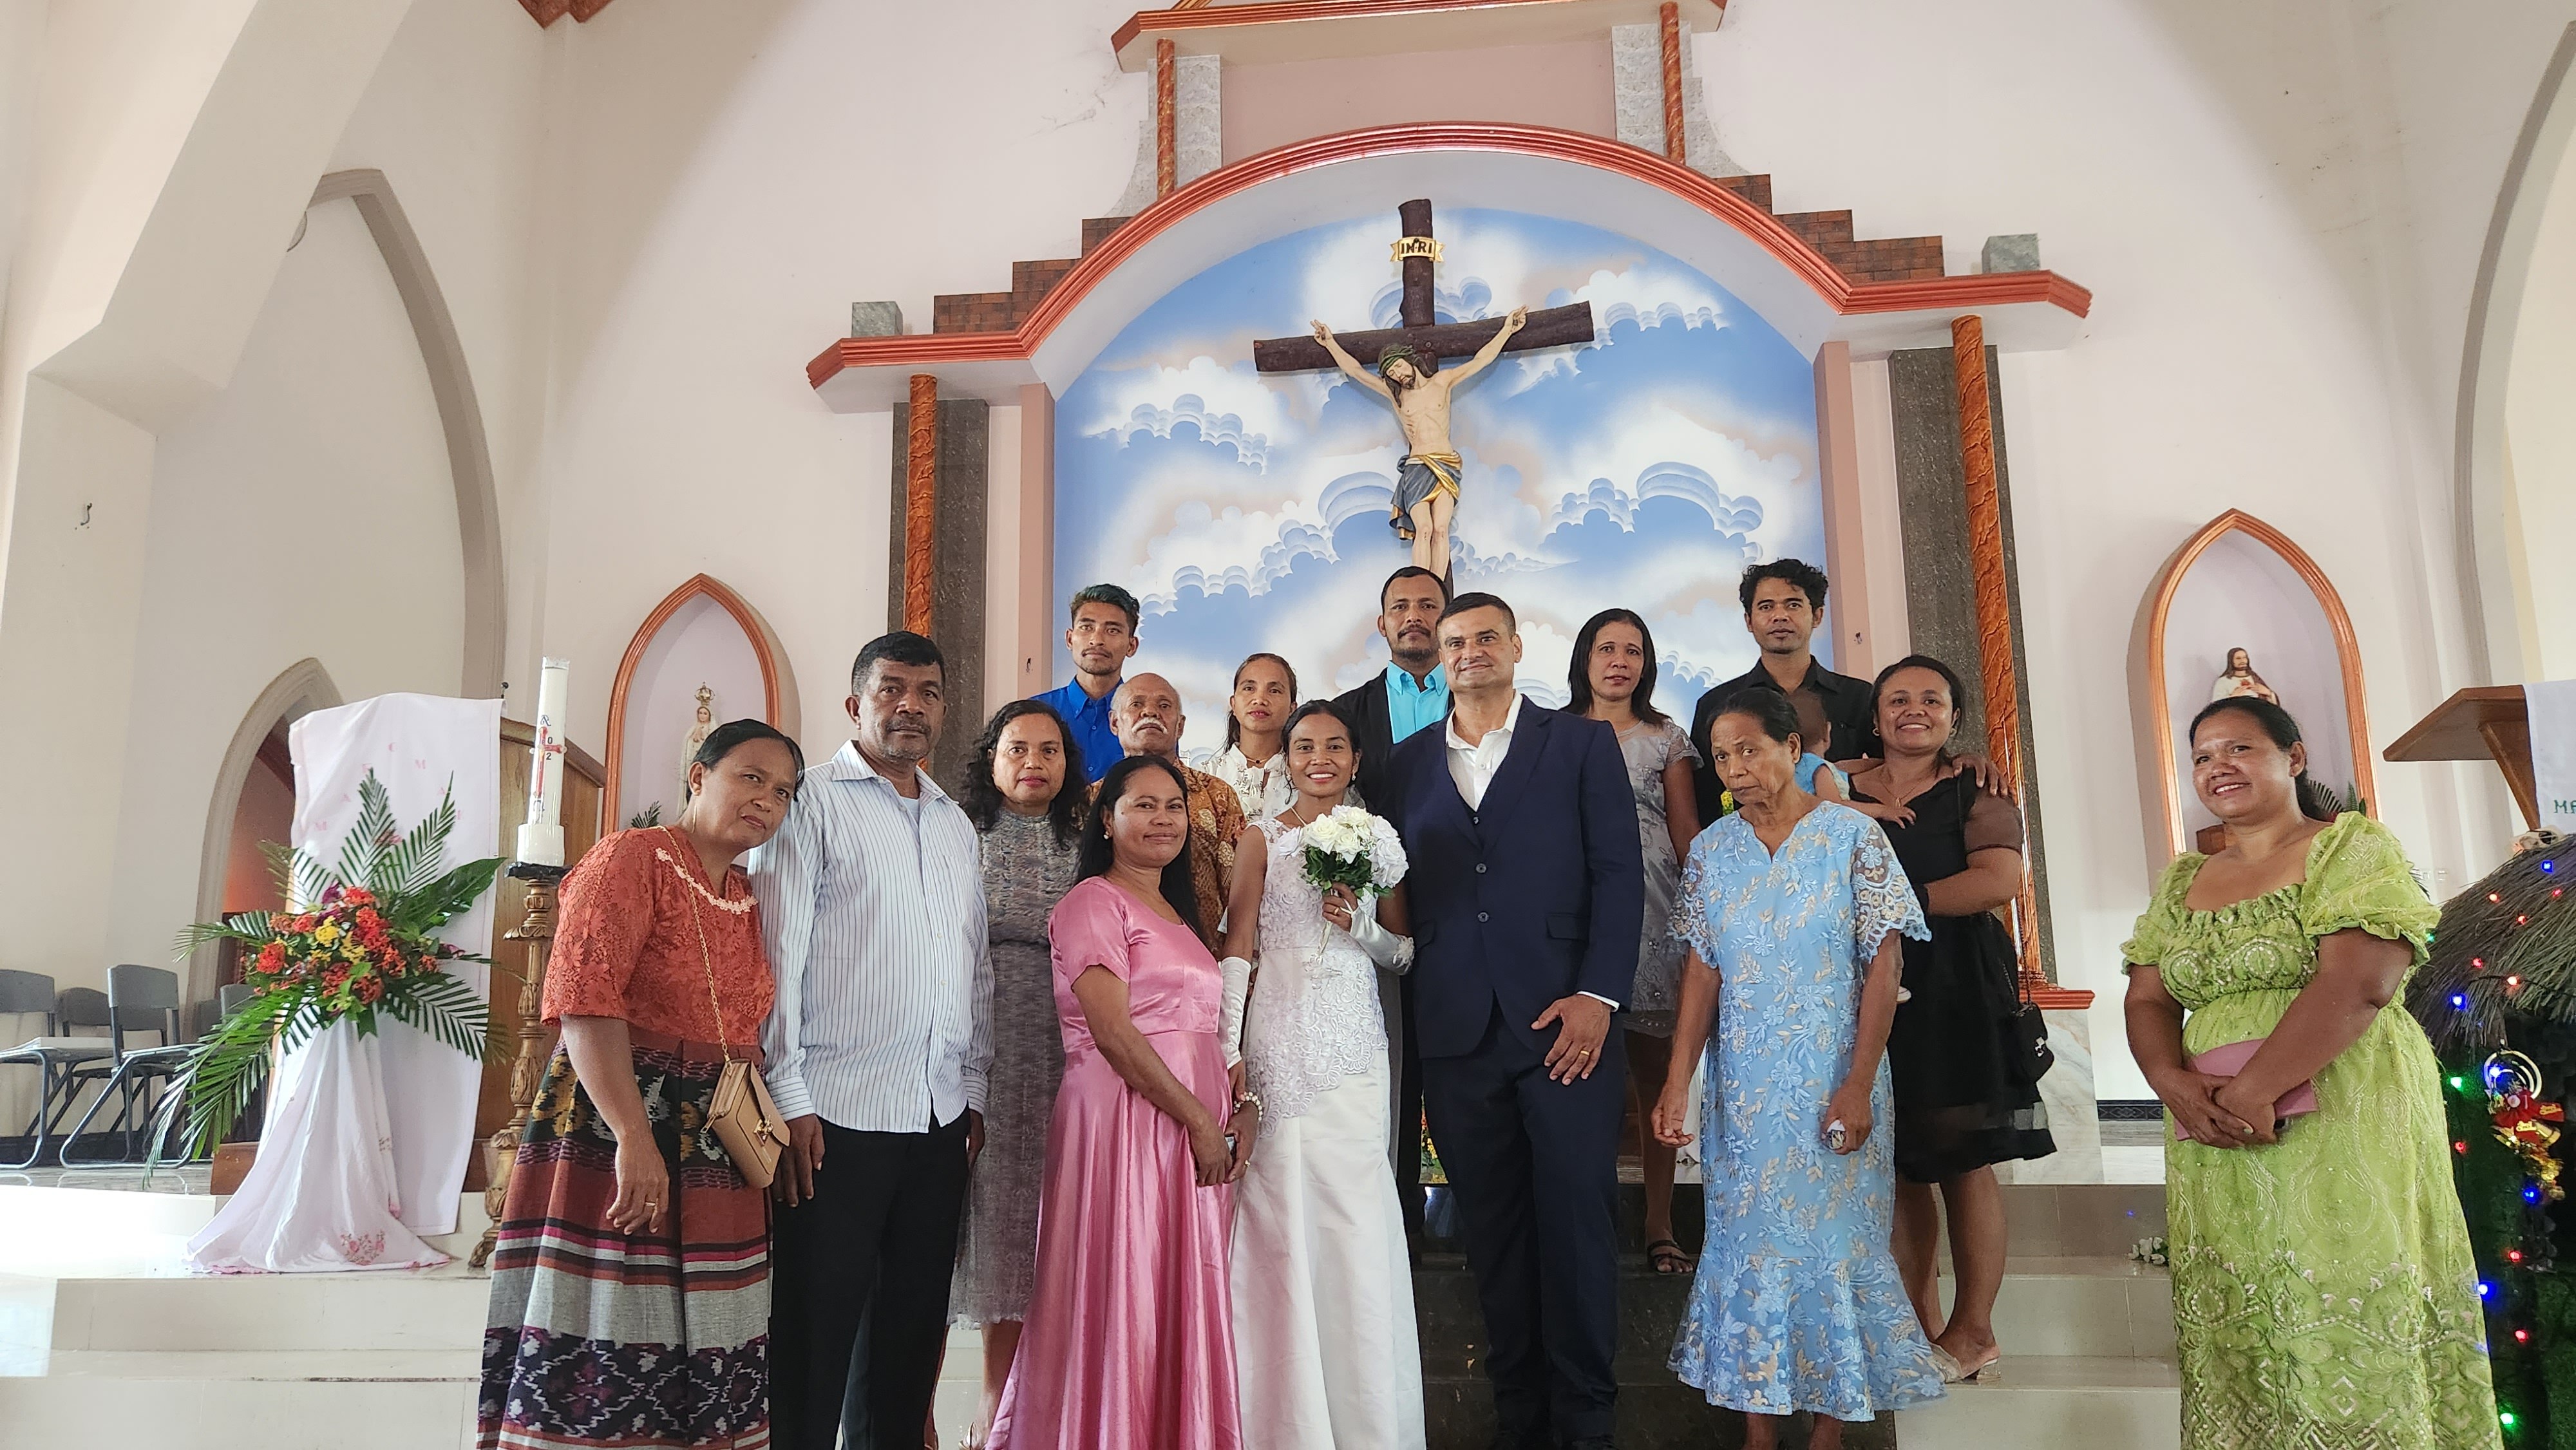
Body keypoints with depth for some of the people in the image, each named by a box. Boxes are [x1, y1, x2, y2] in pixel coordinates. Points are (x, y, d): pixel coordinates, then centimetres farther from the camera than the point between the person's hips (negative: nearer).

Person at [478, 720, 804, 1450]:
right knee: (600, 1352, -5)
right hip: (616, 1128, -7)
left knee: (696, 1364, 8)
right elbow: (584, 1001, -18)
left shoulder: (747, 898, 17)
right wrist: (636, 1139, -26)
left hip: (714, 1161, 8)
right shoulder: (633, 858, -7)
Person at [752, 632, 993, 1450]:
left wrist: (974, 1089, 13)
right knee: (812, 1340, 1)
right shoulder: (814, 802, -2)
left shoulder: (956, 824, 16)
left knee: (912, 1333, 13)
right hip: (836, 1113, -6)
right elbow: (777, 952, -8)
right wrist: (788, 1098, -12)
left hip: (940, 1119, 6)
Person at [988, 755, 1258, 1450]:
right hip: (1125, 1121, -8)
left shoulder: (1178, 913, 21)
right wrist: (1199, 1119, -13)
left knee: (1184, 1305, 9)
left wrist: (1242, 1107, 3)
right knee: (1120, 1299, -4)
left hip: (1197, 1132, 8)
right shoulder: (1094, 901, -5)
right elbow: (1112, 1032, -15)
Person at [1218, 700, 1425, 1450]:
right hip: (1282, 1040, -2)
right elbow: (1237, 946, -2)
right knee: (1284, 1214, -2)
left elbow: (1406, 953, 13)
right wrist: (1229, 1046, -10)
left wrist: (1361, 926, -7)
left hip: (1356, 1042, 2)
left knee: (1358, 1220, 0)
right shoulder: (1263, 837, 4)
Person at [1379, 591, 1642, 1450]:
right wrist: (1415, 995, 0)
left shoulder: (1582, 744, 8)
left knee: (1576, 1220, -1)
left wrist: (1596, 995, -9)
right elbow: (1398, 891, 12)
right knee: (1492, 1232, 7)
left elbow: (1619, 873, 1)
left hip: (1564, 1022, -2)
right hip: (1457, 1029, 3)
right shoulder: (1407, 764, 15)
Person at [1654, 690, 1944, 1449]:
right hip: (1745, 1089, 3)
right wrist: (1678, 1082, -8)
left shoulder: (1854, 836, -6)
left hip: (1833, 1085, -3)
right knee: (1751, 1244, 6)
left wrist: (1859, 1086, -13)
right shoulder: (1712, 849, 3)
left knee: (1834, 1241, 4)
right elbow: (1702, 970, 2)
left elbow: (1883, 965, -7)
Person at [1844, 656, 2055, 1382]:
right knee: (1899, 1164, 5)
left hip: (1957, 987, -3)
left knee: (1964, 1160, -1)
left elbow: (2000, 881, -12)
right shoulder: (1844, 794, 12)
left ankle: (1972, 1332, 8)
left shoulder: (1976, 791, 1)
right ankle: (1921, 1323, 15)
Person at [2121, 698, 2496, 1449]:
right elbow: (2147, 1000, 10)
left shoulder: (2353, 848, -1)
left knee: (2347, 1340, -4)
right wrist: (2176, 1084, -11)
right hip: (2215, 1154, 5)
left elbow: (2360, 981, -15)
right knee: (2235, 1346, 7)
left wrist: (2253, 1089, -22)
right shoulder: (2180, 883, 16)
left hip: (2345, 1133, -5)